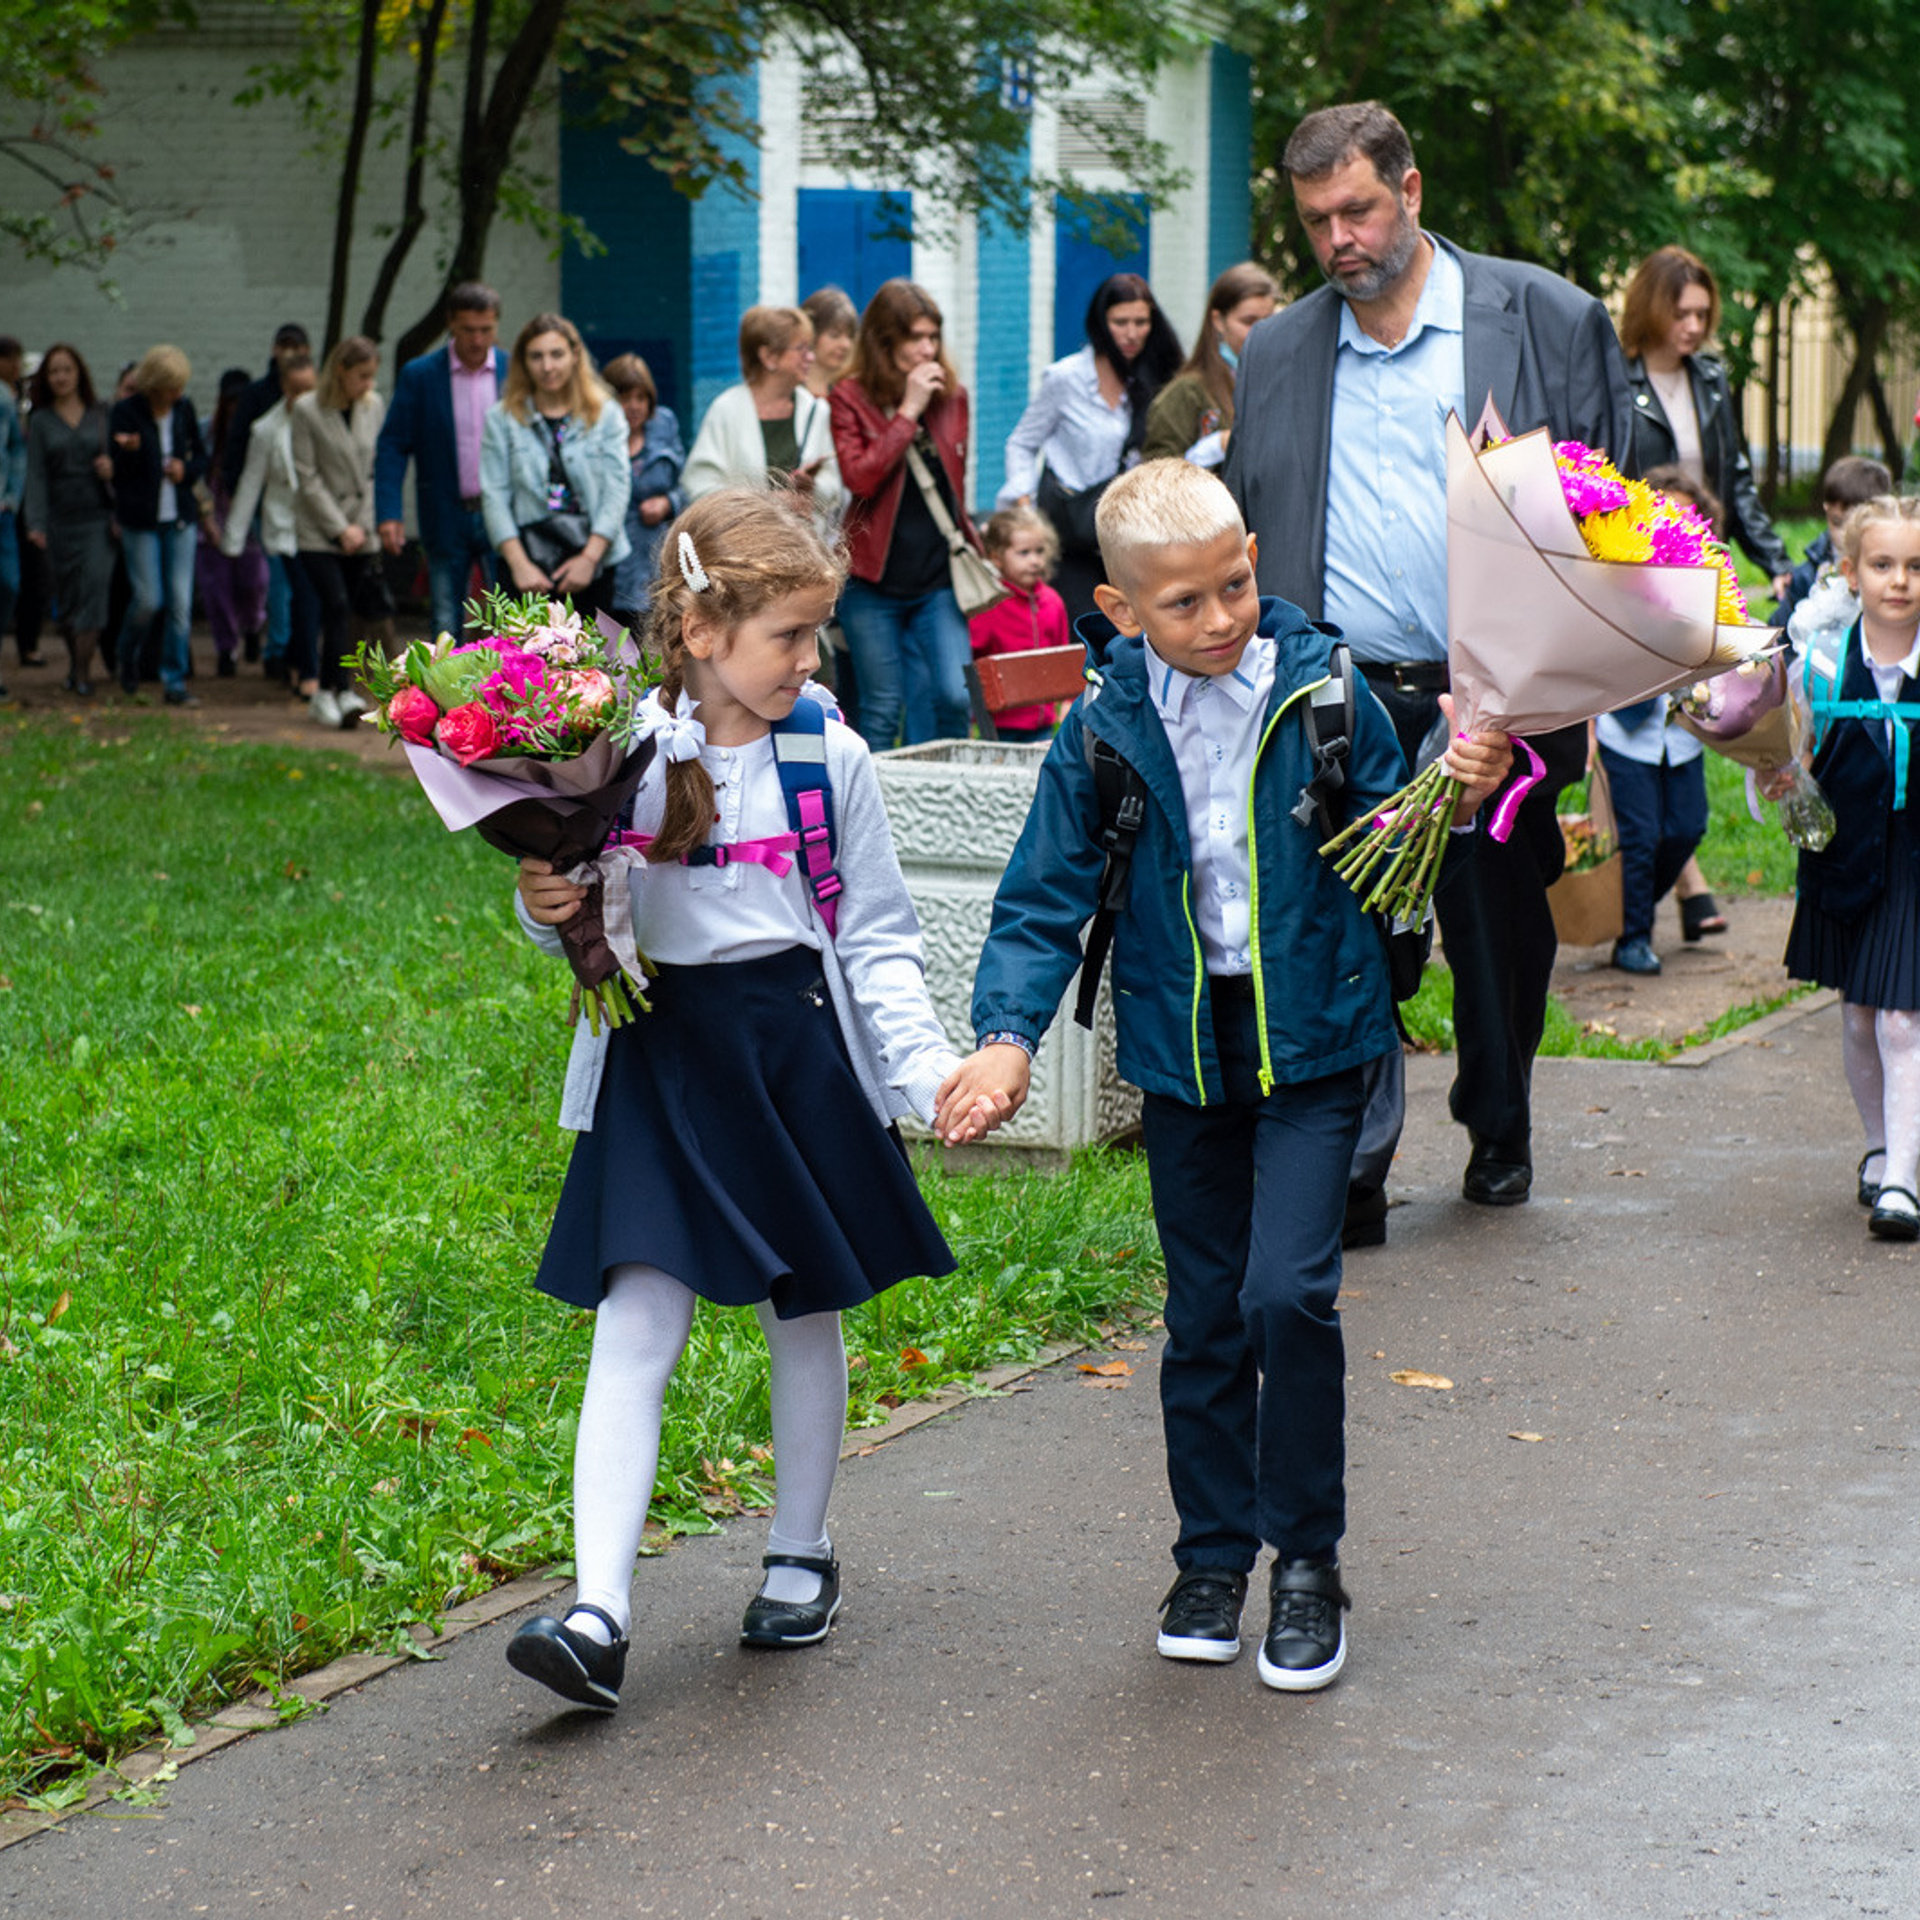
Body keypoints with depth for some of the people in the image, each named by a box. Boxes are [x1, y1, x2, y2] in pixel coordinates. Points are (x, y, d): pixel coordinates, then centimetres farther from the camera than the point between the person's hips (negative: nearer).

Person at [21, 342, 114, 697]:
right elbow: (36, 475, 0)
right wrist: (36, 523, -10)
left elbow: (119, 456, 15)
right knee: (67, 595, 5)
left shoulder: (101, 415, 7)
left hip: (97, 515, -1)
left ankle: (83, 669, -12)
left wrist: (112, 470, -9)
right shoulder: (40, 421, 5)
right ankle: (75, 660, 24)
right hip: (60, 518, 1)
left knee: (95, 582, -15)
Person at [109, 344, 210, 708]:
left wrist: (186, 469, -5)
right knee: (148, 599, -7)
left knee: (181, 602, -3)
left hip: (179, 517, 4)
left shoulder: (183, 409, 4)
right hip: (141, 520, -3)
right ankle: (127, 656, 24)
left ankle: (175, 681, 4)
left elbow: (201, 456, 17)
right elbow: (118, 472, -9)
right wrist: (130, 450, -29)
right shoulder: (125, 413, -8)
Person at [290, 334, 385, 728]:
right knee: (337, 605, -16)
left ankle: (329, 692, 9)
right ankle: (340, 690, -12)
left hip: (361, 530, 4)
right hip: (319, 530, -4)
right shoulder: (307, 410, -7)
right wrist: (340, 528, -10)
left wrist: (365, 525, 1)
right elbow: (307, 477, -8)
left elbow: (377, 469, 10)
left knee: (345, 613, 2)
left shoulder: (374, 406, 5)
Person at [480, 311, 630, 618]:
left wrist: (589, 558, -8)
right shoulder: (502, 419, 7)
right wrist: (519, 564, -9)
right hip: (530, 566, -1)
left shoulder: (606, 414, 7)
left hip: (592, 562, 1)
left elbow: (618, 488, 2)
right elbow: (494, 497, 2)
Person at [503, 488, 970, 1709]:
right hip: (663, 1056, -1)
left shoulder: (831, 758, -3)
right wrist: (548, 911, -17)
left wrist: (926, 1064, -7)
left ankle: (801, 1555, 34)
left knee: (807, 1315, 13)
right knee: (637, 1324, -8)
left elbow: (878, 938, 2)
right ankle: (600, 1612, -11)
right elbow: (583, 911, 6)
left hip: (800, 1046, 1)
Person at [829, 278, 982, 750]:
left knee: (954, 697, -8)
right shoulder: (850, 398, -3)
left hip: (938, 581, 3)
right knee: (882, 710, 1)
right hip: (873, 581, -3)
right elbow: (859, 477, -18)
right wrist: (908, 411, -16)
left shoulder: (952, 395, 8)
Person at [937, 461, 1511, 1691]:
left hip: (1310, 1034, -2)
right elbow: (1045, 898, -4)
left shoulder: (1320, 692, -8)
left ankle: (1308, 1558, 3)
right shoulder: (1104, 733, -6)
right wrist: (1008, 1036, -18)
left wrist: (1459, 797, -16)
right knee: (1205, 1314, 11)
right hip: (1182, 1045, 2)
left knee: (1288, 1291, -14)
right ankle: (1213, 1554, 27)